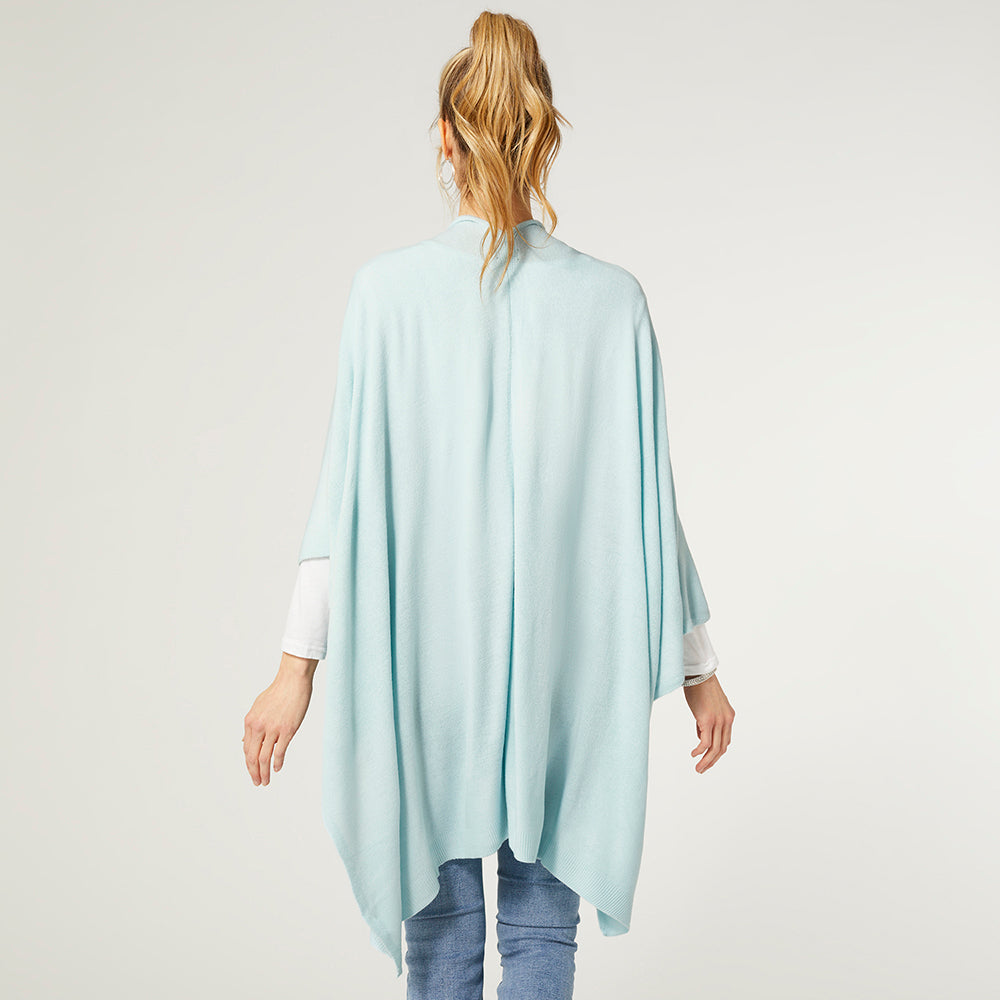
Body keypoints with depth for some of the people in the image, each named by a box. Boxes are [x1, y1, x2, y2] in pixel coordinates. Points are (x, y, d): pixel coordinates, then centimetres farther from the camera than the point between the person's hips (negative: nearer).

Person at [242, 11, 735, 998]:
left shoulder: (390, 287, -9)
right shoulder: (612, 298, -6)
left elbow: (348, 486, -11)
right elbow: (645, 498, -3)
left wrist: (298, 667, -6)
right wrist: (698, 666, 6)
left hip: (426, 649, 0)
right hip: (562, 656, 1)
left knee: (442, 916, 17)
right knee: (541, 920, 15)